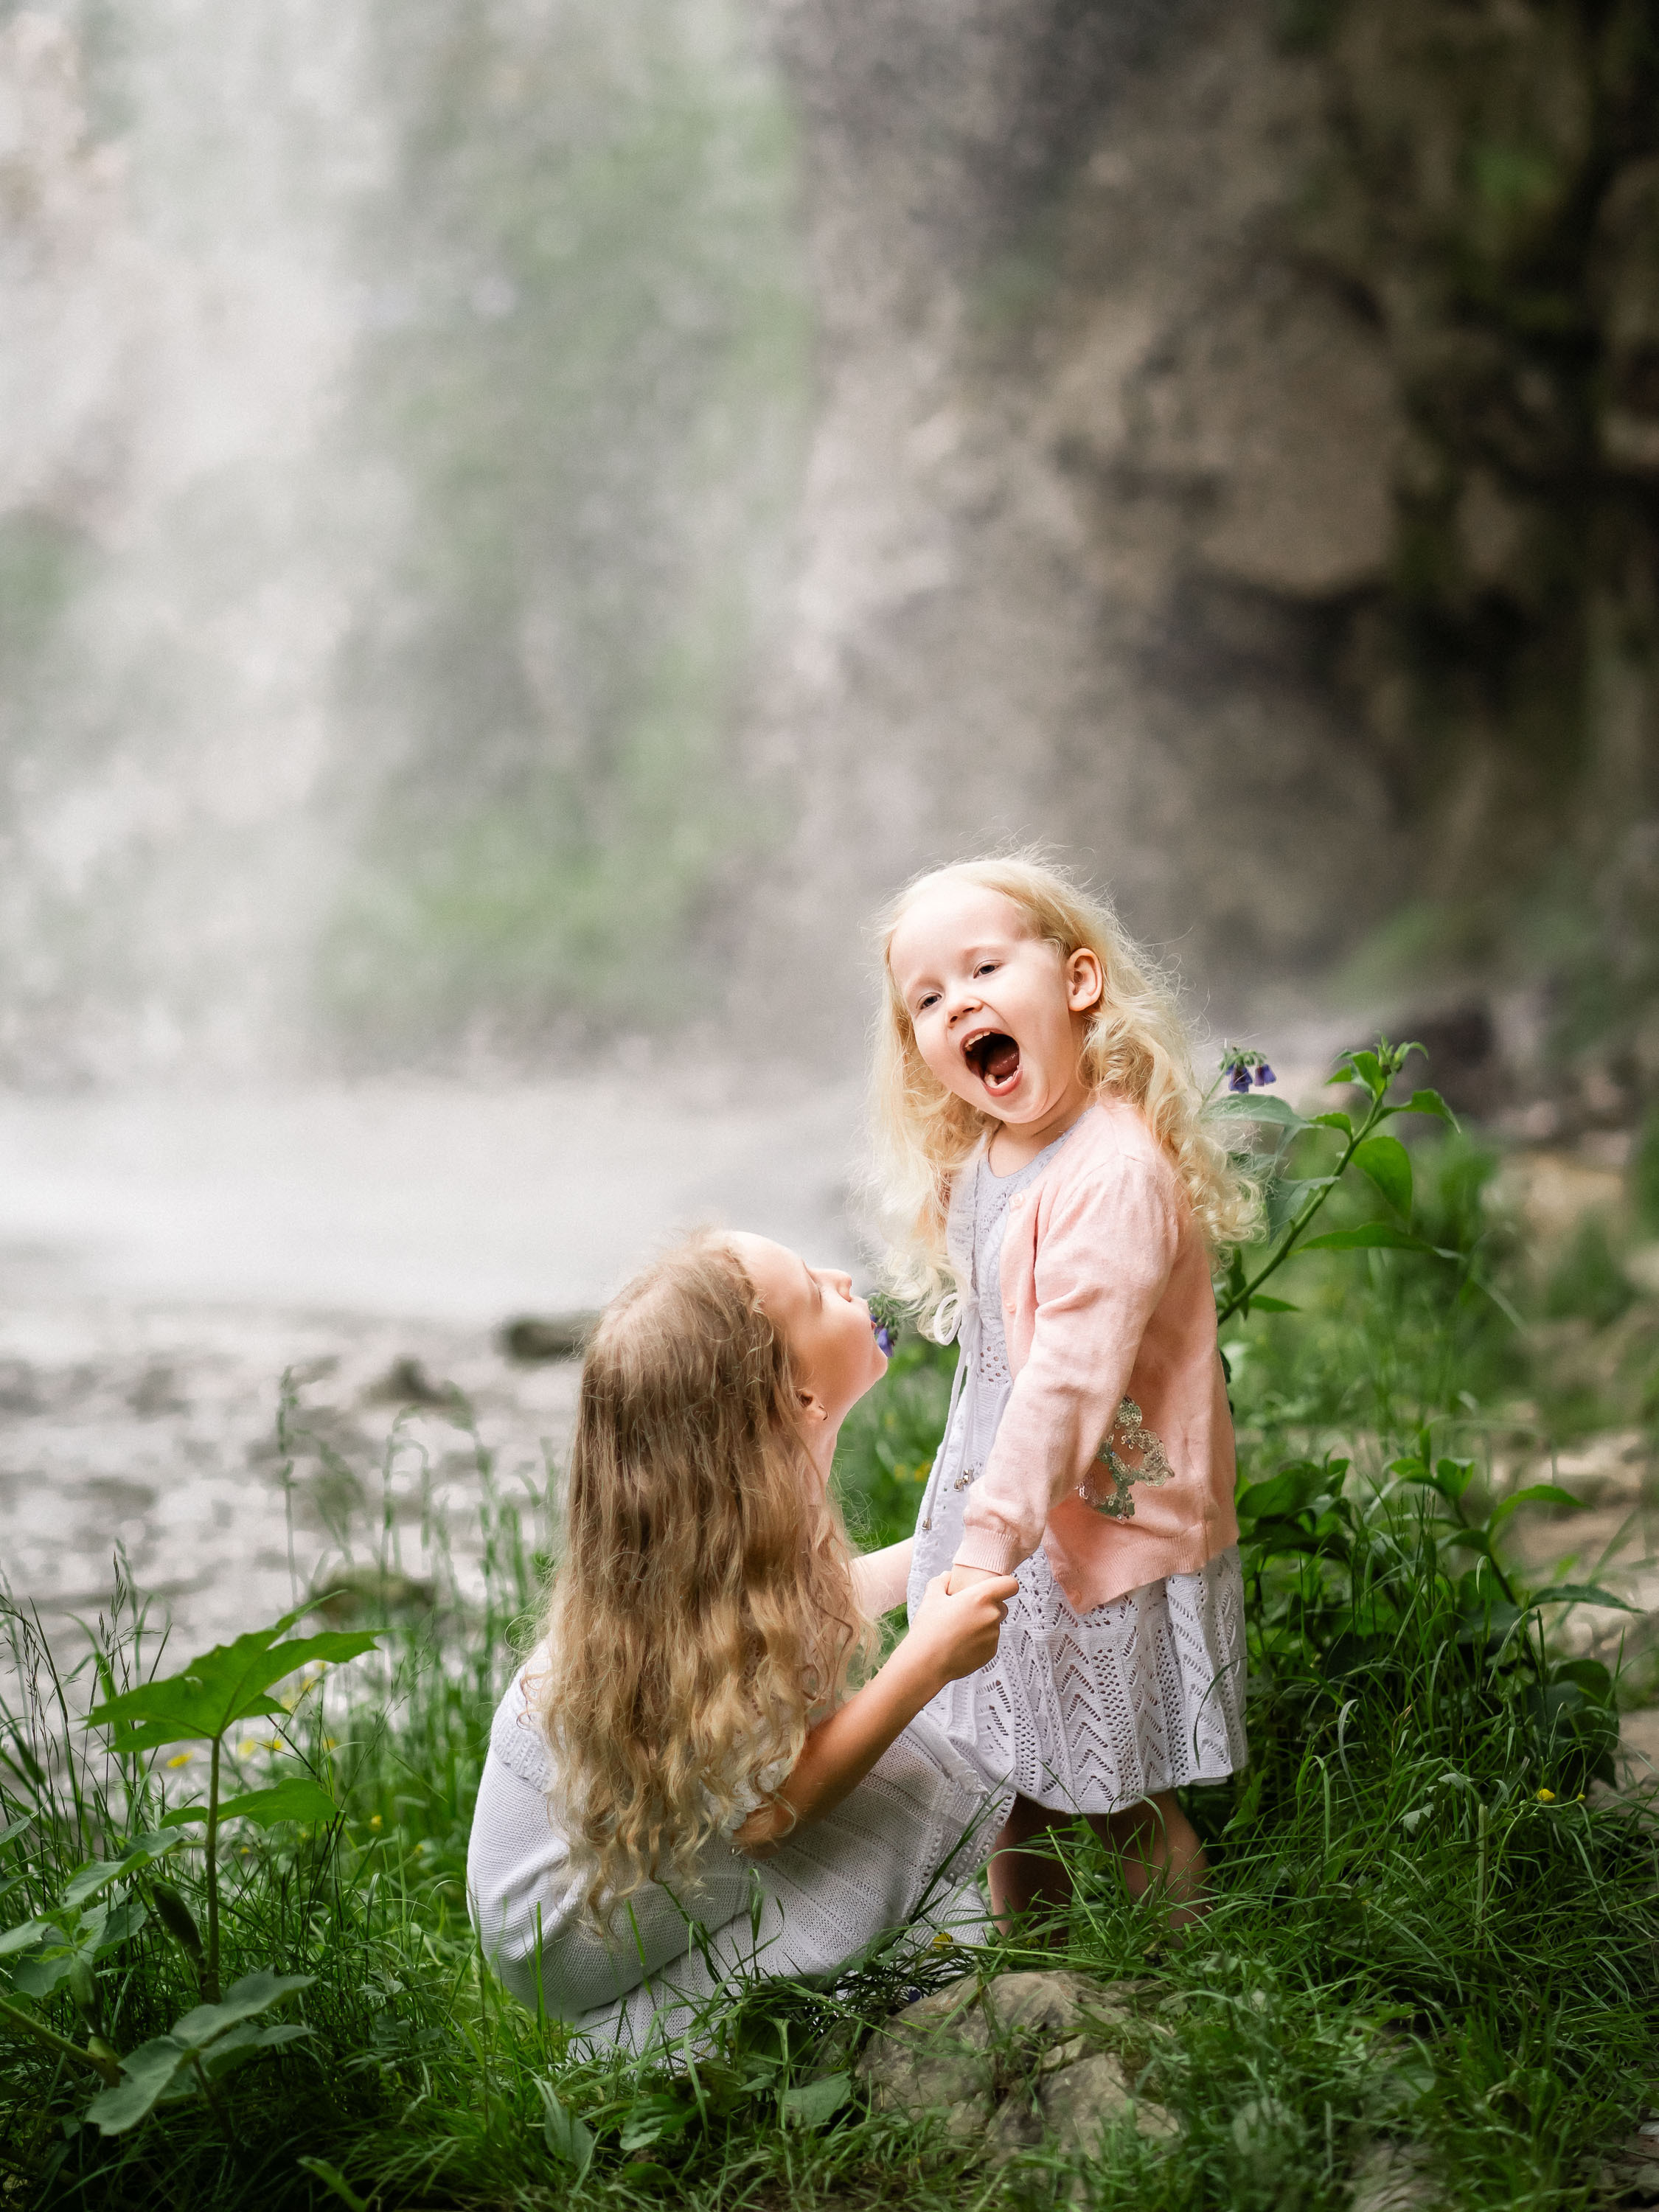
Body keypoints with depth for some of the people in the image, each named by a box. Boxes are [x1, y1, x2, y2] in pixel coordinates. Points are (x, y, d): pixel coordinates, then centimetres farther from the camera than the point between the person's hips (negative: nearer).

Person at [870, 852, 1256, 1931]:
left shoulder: (1114, 1171, -25)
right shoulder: (970, 1164, 4)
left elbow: (1071, 1372, -30)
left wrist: (992, 1533, -33)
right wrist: (970, 1522, 16)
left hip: (1103, 1529, -8)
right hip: (996, 1511, 9)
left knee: (1127, 1805, 4)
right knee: (1011, 1794, 20)